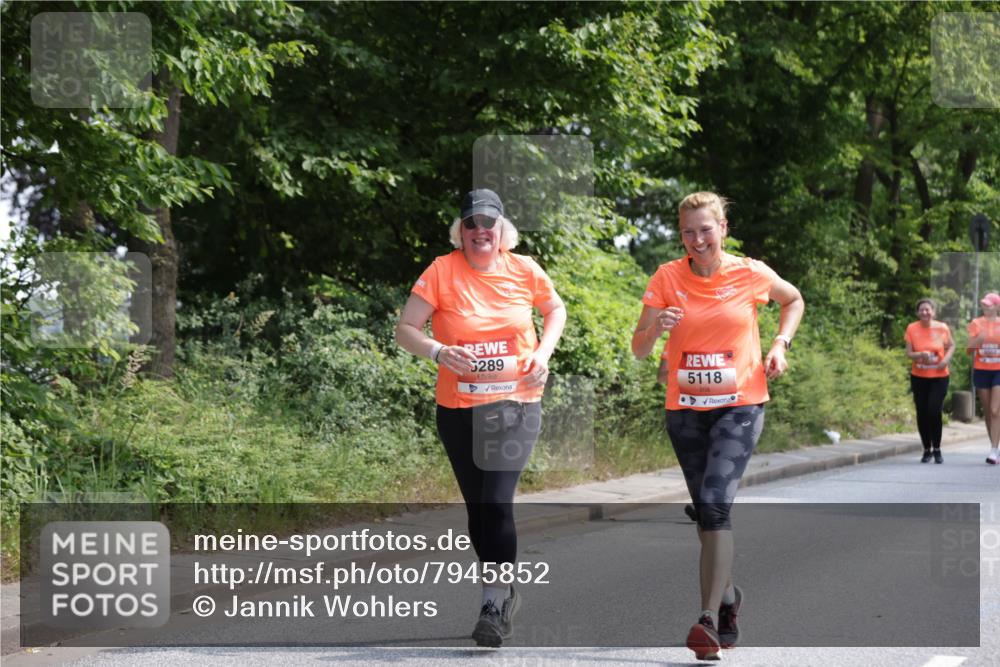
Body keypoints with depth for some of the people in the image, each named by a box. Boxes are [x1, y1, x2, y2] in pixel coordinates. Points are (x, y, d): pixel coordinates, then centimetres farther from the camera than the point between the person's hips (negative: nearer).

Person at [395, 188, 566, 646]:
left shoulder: (523, 270, -2)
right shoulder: (442, 271, -7)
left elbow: (556, 309, 17)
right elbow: (405, 331, -6)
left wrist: (544, 351, -1)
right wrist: (439, 352, -25)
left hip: (515, 405, -1)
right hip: (459, 409, 1)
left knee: (496, 502, -14)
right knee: (477, 506, 11)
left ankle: (494, 604, -7)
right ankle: (505, 592, 30)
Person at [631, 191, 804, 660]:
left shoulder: (751, 274, -4)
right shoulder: (667, 278, -3)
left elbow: (793, 300, 17)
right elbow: (638, 350, -4)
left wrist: (781, 344, 2)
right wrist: (656, 328, -25)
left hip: (739, 406, -3)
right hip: (685, 409, 3)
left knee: (715, 503, -21)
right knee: (707, 512, 11)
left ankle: (710, 618, -23)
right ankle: (727, 595, 36)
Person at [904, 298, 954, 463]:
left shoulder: (942, 328, -5)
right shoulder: (912, 329, -5)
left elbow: (951, 346, 9)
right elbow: (908, 353, -5)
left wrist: (946, 358, -11)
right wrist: (920, 355, -26)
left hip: (939, 377, -1)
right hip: (919, 377, 1)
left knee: (934, 411, -13)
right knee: (922, 414, 3)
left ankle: (937, 450, 2)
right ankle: (927, 450, 19)